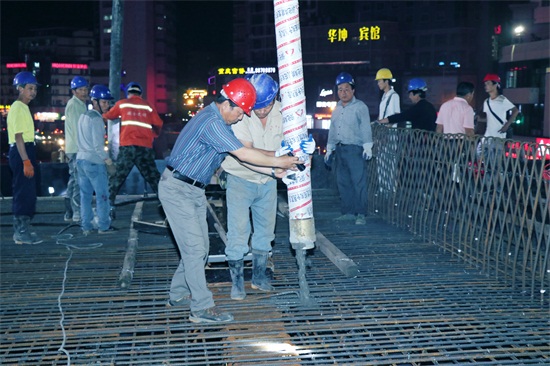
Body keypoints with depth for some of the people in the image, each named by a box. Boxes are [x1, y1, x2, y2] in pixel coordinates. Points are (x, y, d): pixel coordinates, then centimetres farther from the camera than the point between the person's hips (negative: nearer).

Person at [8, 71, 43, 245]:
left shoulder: (23, 107, 19)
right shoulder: (18, 108, -12)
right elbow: (18, 136, -20)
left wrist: (30, 159, 19)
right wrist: (26, 161, -25)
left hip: (24, 152, 11)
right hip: (21, 153, -11)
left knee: (23, 192, 14)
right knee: (24, 193, -9)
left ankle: (21, 230, 22)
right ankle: (22, 232, -5)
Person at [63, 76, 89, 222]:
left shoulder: (81, 104, 21)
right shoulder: (73, 104, -9)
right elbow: (76, 128, -16)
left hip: (79, 149, 10)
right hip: (77, 149, -10)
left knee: (74, 180, 12)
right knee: (79, 181, -11)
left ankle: (69, 213, 18)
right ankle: (78, 213, -10)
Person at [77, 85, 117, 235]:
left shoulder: (83, 116, 12)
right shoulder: (96, 119, -15)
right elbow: (98, 145, -19)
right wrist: (108, 161, -11)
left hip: (81, 158, 9)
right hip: (94, 161, -9)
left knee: (85, 194, 10)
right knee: (102, 194, 1)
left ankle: (86, 227, 14)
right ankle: (104, 226, 5)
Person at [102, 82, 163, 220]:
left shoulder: (122, 104, 11)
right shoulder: (148, 106, 12)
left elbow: (107, 116, 25)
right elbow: (158, 125, 12)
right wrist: (153, 135, 32)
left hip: (127, 146, -1)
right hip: (146, 147, 1)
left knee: (117, 176, 5)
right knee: (154, 177, 11)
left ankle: (109, 206, -3)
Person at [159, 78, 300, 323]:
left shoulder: (219, 121, 10)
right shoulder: (211, 123, -23)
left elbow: (243, 154, 10)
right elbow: (243, 154, -22)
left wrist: (273, 171, 4)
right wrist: (278, 162, -12)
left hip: (194, 190, 10)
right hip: (177, 189, -10)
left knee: (198, 247, 13)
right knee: (194, 247, -8)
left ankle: (179, 295, 26)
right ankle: (202, 308, -1)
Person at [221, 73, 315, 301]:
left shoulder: (280, 111, -9)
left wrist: (307, 147, -29)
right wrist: (276, 155, -43)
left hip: (267, 181, 5)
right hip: (241, 180, -4)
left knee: (265, 230, 14)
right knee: (238, 233, -4)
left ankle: (259, 275, 30)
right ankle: (237, 280, 10)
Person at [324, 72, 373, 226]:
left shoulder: (360, 107, -2)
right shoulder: (337, 109, 19)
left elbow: (365, 128, -8)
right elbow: (332, 130, 24)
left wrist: (367, 147, -15)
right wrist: (329, 149, 23)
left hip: (355, 149, -7)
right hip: (340, 149, 7)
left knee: (358, 182, -9)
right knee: (342, 182, 9)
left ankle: (361, 214, -7)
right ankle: (348, 212, 18)